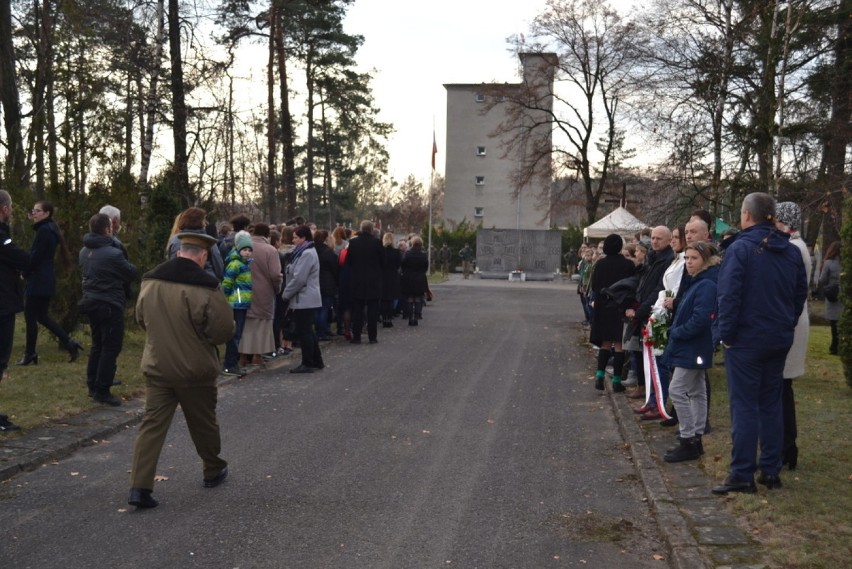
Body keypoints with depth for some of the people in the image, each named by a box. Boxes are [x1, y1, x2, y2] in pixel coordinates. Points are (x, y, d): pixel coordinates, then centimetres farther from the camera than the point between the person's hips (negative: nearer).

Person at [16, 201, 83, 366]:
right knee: (42, 316, 13)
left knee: (30, 315, 0)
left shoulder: (44, 230, -15)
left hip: (39, 279, -9)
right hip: (46, 279, 10)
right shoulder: (50, 228, 15)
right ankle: (69, 343, 10)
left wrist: (25, 273, -5)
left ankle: (30, 353, 7)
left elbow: (36, 256, -19)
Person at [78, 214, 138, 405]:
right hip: (110, 305, -8)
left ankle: (92, 385, 24)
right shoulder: (113, 253, -20)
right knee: (110, 348, -1)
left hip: (91, 302, 8)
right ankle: (102, 391, 0)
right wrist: (127, 265, 11)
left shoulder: (84, 251, 6)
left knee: (97, 345, 19)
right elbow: (132, 274, -8)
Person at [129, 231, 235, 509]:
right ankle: (213, 471, 34)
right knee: (204, 424, 15)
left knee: (152, 425, 5)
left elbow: (142, 319, 13)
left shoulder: (150, 281, -1)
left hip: (157, 366, 4)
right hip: (195, 370, -3)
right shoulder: (205, 287, -19)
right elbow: (223, 330, -16)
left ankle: (139, 486, -3)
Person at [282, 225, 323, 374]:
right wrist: (288, 292, 10)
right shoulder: (304, 252, 15)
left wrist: (286, 293, -11)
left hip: (304, 300, -10)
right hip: (306, 299, 10)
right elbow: (296, 275, 18)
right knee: (307, 331, 15)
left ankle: (307, 364, 3)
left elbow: (299, 278, -22)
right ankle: (317, 361, 22)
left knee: (304, 332, -4)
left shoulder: (307, 254, -18)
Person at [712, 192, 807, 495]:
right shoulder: (792, 251, 7)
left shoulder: (741, 248, -14)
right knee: (771, 404, 13)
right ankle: (771, 471, 18)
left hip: (746, 338, -6)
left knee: (744, 406, -2)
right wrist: (787, 324, 19)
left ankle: (742, 475, 0)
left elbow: (729, 295, -18)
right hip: (779, 339, 6)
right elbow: (800, 293, 12)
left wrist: (725, 333, -10)